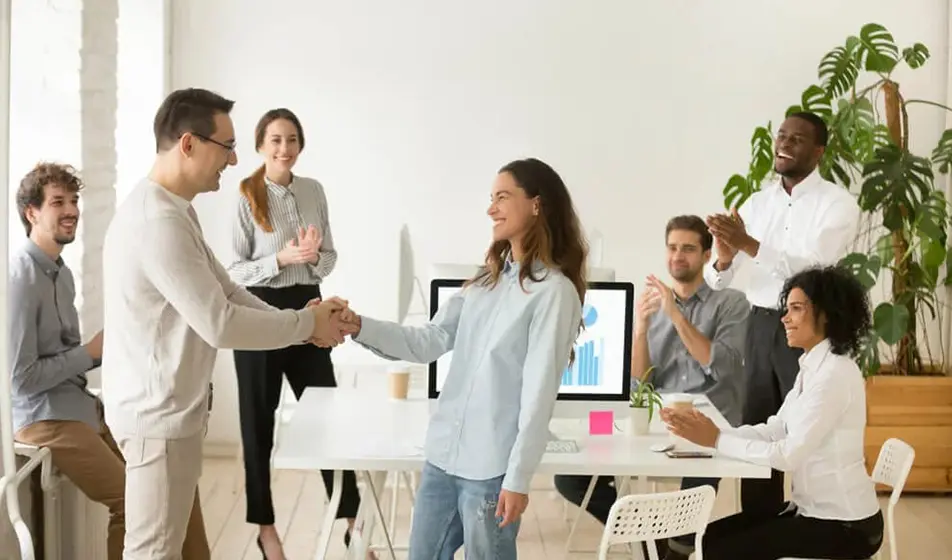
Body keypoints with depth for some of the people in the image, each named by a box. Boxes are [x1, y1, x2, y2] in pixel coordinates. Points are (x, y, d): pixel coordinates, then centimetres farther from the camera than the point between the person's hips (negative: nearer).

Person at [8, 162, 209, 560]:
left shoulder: (61, 272, 12)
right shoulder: (20, 277, -17)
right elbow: (20, 378, -20)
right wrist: (90, 352, -10)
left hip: (82, 405, 9)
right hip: (43, 418, -9)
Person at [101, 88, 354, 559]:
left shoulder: (173, 210, 11)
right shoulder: (158, 221, -25)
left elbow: (226, 292, 12)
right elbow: (218, 324, -26)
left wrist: (304, 323, 0)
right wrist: (307, 323, -13)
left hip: (167, 408, 11)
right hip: (159, 414, -11)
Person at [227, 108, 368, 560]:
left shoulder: (314, 191, 5)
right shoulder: (247, 197, -9)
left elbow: (329, 257, 9)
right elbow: (234, 271, -9)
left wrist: (313, 256, -12)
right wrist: (282, 259, -21)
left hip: (307, 307, 4)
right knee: (259, 420, 6)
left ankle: (351, 521, 15)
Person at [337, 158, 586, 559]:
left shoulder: (553, 291, -12)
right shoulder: (486, 280, 12)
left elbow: (539, 393, -15)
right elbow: (428, 342, 8)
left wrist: (517, 478, -15)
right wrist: (359, 326, -5)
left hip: (491, 467, -7)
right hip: (443, 454, 7)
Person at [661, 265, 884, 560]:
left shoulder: (835, 373, -21)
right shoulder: (812, 368, 10)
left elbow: (790, 455, -25)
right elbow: (774, 431, 5)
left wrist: (717, 440, -19)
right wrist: (709, 432, -7)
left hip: (843, 524, -9)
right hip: (813, 509, 9)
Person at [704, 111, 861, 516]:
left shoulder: (838, 204, -6)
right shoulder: (758, 202, 9)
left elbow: (812, 266, -23)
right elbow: (717, 282, 6)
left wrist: (748, 244, -30)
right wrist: (724, 258, -18)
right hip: (761, 327, 5)